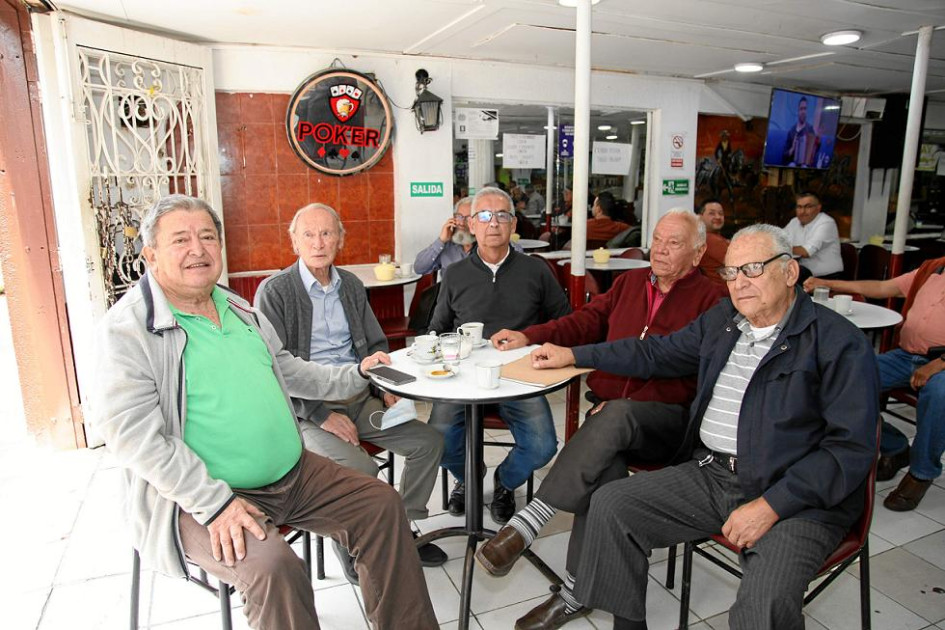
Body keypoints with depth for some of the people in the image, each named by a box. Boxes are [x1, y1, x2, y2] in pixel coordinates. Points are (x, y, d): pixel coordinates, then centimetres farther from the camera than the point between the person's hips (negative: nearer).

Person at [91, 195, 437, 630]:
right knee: (272, 565, -31)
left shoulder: (241, 310, 13)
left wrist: (355, 374, 17)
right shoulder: (127, 329, -11)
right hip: (200, 496, -7)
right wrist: (215, 502, -23)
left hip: (294, 473, 7)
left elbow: (289, 371, 24)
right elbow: (130, 433, -18)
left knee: (381, 504, -1)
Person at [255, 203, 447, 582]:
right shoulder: (274, 291, -6)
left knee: (429, 441, -7)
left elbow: (376, 345, 19)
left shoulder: (351, 285, 12)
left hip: (361, 399, 6)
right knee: (360, 468, -28)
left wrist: (387, 390, 2)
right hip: (306, 410, -6)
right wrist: (323, 415, -18)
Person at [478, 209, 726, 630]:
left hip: (664, 419, -4)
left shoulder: (710, 300, 2)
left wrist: (624, 406, -19)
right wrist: (529, 337, 1)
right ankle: (577, 592, -19)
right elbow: (586, 322, 16)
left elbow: (692, 376, -8)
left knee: (613, 418, -37)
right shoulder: (630, 282, 21)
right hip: (607, 407, 4)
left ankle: (529, 522, -33)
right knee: (603, 467, -28)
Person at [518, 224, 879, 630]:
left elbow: (853, 447, -14)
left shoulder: (841, 343, -9)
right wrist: (572, 355, 18)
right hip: (711, 473, 6)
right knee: (609, 505, -5)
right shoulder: (722, 321, 10)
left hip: (798, 496, -6)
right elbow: (655, 353, 21)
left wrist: (771, 506, -21)